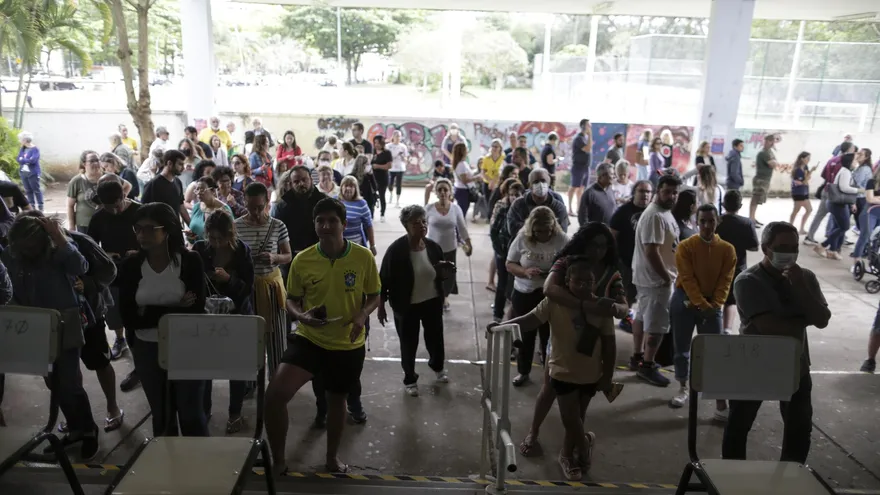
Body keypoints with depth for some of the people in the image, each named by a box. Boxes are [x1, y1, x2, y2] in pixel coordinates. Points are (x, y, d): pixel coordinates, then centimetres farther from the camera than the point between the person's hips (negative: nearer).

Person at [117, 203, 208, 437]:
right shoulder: (130, 265, -6)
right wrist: (176, 309, -19)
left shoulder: (190, 260, -11)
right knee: (160, 414, 17)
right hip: (147, 349, 2)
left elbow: (196, 310, -15)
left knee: (191, 414, 6)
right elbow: (128, 317, -12)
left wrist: (149, 314, -17)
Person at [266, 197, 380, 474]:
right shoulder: (302, 260, -9)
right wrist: (301, 316, -18)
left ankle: (332, 457, 45)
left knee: (337, 399, 19)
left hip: (348, 344, 0)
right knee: (275, 393, -18)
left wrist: (363, 314, -20)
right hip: (310, 339, 0)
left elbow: (375, 296, 1)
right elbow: (292, 300, 4)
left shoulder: (364, 258, -11)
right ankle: (278, 459, 6)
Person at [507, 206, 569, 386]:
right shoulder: (522, 238, -8)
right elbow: (510, 265, -2)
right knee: (525, 334, 14)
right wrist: (525, 272, -22)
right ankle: (523, 371, 32)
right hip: (524, 293, 2)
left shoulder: (562, 240, -12)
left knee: (549, 335, 6)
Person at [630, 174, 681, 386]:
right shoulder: (655, 216, -23)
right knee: (658, 324, -3)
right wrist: (667, 277, -19)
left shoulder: (665, 212, 11)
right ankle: (647, 366, 8)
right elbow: (652, 252, -27)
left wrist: (668, 275, 14)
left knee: (643, 316, 18)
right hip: (655, 278, -11)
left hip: (649, 276, 11)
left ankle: (637, 356, 31)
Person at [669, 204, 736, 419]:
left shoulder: (727, 249, -1)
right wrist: (701, 304, -19)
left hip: (712, 305, 1)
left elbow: (725, 280, -3)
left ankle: (721, 402, 0)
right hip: (685, 300, -1)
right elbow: (687, 279, -12)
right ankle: (683, 388, 27)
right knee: (682, 346, 9)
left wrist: (714, 305, -15)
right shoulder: (685, 246, -8)